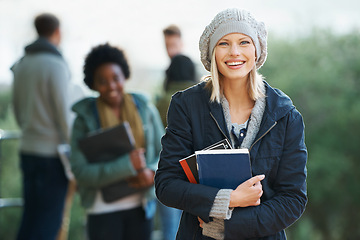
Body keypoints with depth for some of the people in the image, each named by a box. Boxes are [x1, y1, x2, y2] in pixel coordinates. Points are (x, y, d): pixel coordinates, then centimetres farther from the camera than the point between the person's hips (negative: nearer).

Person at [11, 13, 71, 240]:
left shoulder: (21, 65, 9)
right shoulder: (56, 65, -13)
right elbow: (63, 114, -14)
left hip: (27, 150, 7)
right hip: (52, 154, -7)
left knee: (30, 219, 14)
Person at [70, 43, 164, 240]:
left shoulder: (145, 108, 4)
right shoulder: (85, 118, -5)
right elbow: (81, 173, -12)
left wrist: (152, 173, -14)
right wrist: (128, 164, -22)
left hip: (141, 206, 3)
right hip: (103, 210, -3)